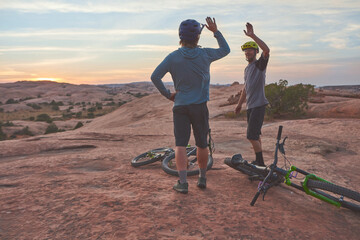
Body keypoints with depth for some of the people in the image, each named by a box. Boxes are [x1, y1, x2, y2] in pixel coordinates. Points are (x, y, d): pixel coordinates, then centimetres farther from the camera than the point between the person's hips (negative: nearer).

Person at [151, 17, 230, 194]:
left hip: (180, 106, 0)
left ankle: (182, 182, -5)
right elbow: (225, 50, 17)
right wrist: (216, 31, 20)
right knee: (202, 144, 12)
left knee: (180, 144, 0)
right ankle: (202, 178, 25)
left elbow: (155, 77, -9)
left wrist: (167, 94, 1)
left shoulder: (173, 57, -3)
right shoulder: (205, 55, -1)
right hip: (200, 106, 1)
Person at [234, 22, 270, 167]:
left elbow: (266, 50, -26)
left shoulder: (260, 64, -5)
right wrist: (239, 104, 26)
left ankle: (260, 163, 0)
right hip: (250, 106, 9)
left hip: (258, 105, -8)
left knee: (251, 136, -12)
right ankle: (258, 161, 25)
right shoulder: (247, 68, 19)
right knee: (255, 135, 14)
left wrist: (252, 35, -30)